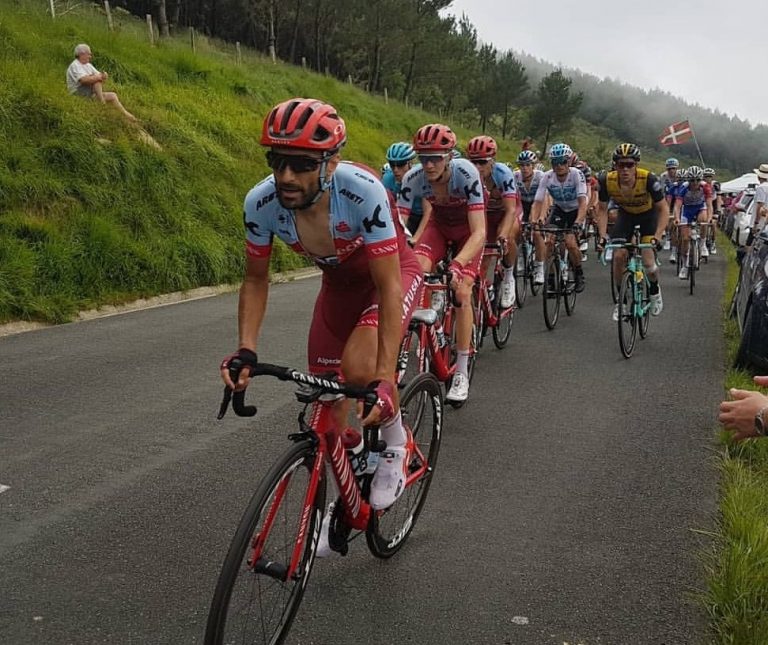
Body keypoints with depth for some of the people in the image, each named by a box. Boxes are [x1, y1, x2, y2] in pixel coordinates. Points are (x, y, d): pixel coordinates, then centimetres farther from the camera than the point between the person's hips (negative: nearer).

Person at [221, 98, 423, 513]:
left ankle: (395, 442, 1)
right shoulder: (261, 202, -25)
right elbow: (255, 280, -8)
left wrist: (386, 377, -42)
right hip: (339, 282, 5)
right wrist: (246, 350, -22)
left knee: (357, 369, -31)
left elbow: (388, 286, -35)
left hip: (394, 273, -4)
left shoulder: (362, 191, -37)